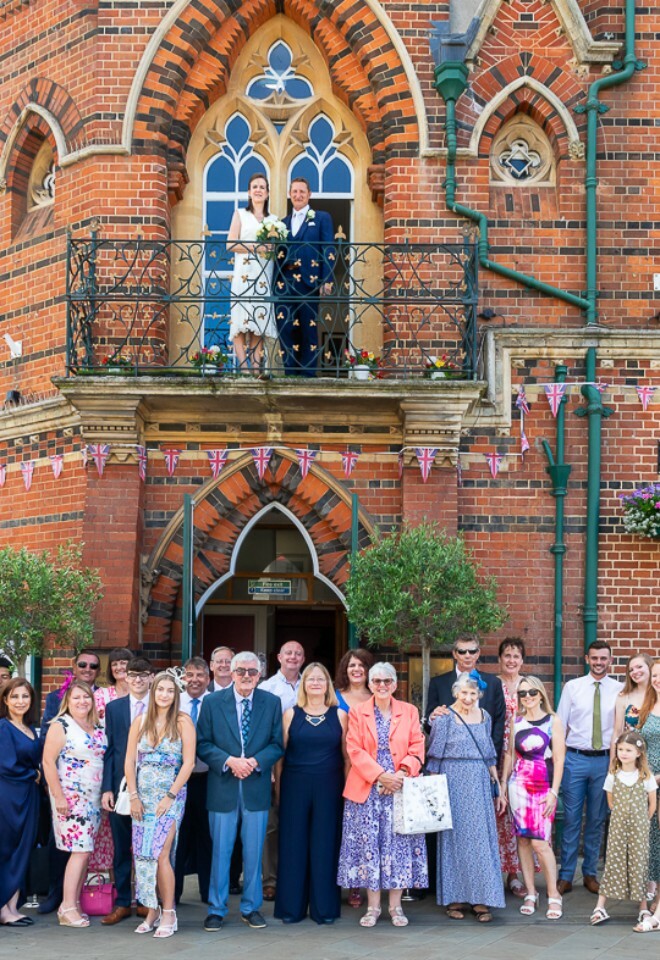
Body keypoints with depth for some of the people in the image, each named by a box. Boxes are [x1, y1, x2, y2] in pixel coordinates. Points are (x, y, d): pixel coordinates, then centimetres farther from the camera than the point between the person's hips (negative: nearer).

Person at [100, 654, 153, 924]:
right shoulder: (114, 708, 8)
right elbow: (110, 749, 6)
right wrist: (107, 788, -1)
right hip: (121, 785, 2)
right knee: (121, 848, 8)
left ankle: (145, 901, 17)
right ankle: (122, 902, 17)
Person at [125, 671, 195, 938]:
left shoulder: (183, 722, -4)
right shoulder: (140, 721, 7)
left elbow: (189, 762, -7)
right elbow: (130, 760, 6)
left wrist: (170, 796, -11)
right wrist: (133, 796, -1)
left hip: (170, 796, -4)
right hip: (143, 796, 4)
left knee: (159, 854, -11)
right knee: (143, 854, 3)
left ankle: (168, 913, -1)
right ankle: (152, 911, 14)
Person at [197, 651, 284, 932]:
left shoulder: (272, 703, 3)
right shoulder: (212, 702, 0)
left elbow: (277, 744, 2)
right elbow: (202, 744, -2)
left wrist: (254, 762, -14)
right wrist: (229, 761, -16)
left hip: (257, 788, 1)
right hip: (223, 788, -1)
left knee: (254, 852, 8)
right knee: (220, 851, 5)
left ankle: (251, 908, 21)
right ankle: (216, 909, 16)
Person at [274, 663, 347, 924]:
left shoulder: (340, 715, 5)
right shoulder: (291, 715, 4)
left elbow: (347, 755, 5)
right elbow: (281, 753, 5)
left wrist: (347, 788, -1)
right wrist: (278, 786, -1)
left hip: (329, 788, 0)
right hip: (295, 785, 0)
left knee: (325, 844, 3)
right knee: (293, 844, 3)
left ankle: (324, 907, 12)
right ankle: (292, 906, 13)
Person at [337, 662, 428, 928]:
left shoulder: (409, 711, 9)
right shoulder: (357, 712, 6)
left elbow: (417, 748, 2)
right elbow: (355, 750, -3)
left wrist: (401, 773, -14)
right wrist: (380, 775, -14)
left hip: (400, 789, 1)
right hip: (366, 789, 0)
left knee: (399, 844, 1)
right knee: (368, 844, 0)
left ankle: (396, 906, 10)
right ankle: (373, 906, 9)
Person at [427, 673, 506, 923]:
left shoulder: (484, 717, 8)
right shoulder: (444, 718, -5)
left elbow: (490, 756, 15)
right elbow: (435, 757, -4)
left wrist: (498, 787, 13)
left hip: (479, 785, 4)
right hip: (453, 784, -4)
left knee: (481, 839, 2)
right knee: (454, 838, 3)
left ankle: (480, 899, 9)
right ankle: (454, 898, 12)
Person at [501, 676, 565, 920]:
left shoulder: (553, 721, -2)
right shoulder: (517, 721, 8)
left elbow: (559, 758, -4)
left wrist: (554, 792, -9)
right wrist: (503, 784, 10)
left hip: (544, 788, -3)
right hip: (519, 785, 3)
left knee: (540, 842, -10)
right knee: (523, 839, 4)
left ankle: (553, 896, 2)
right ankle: (530, 894, 13)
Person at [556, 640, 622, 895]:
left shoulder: (619, 690, 2)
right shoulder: (572, 687, 2)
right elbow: (559, 724, 4)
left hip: (605, 760, 1)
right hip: (575, 758, -1)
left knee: (597, 820, 9)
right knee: (571, 819, 2)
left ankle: (590, 874, 22)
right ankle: (566, 877, 11)